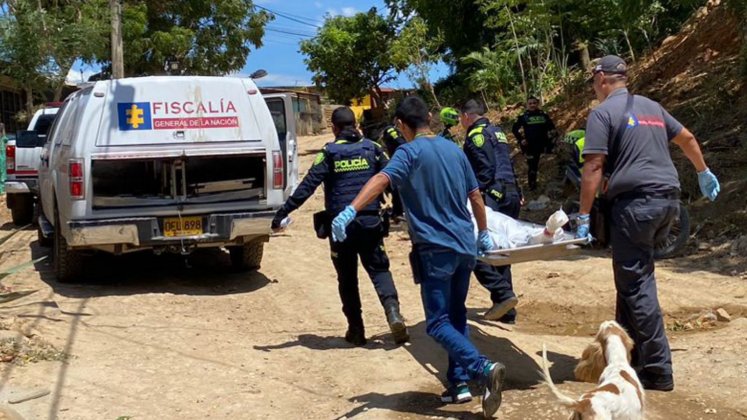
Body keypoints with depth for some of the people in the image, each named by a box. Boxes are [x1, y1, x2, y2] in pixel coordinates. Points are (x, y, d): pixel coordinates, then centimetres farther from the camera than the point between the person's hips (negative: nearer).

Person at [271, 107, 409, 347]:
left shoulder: (329, 153, -3)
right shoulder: (372, 149, 4)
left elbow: (307, 187, -10)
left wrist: (282, 214, -8)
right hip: (370, 222, 1)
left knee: (347, 278, 12)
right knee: (379, 269, 10)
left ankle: (356, 330, 14)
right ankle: (393, 311, -17)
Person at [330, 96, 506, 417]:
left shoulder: (410, 153, -8)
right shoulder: (453, 149, 12)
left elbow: (380, 180, -26)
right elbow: (475, 196, 17)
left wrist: (349, 211, -39)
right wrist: (484, 234, 31)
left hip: (436, 249, -7)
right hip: (465, 246, 7)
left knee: (438, 324, -3)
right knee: (456, 316, 17)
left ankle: (485, 369, -20)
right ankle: (459, 382, 16)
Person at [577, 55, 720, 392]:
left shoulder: (602, 113, -3)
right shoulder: (651, 107, 19)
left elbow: (594, 168, -11)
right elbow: (687, 139, 30)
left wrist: (583, 216, -8)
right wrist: (704, 173, 45)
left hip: (635, 202, -7)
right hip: (669, 199, 8)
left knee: (636, 283, -2)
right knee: (632, 276, 17)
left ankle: (658, 370, -1)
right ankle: (627, 353, 23)